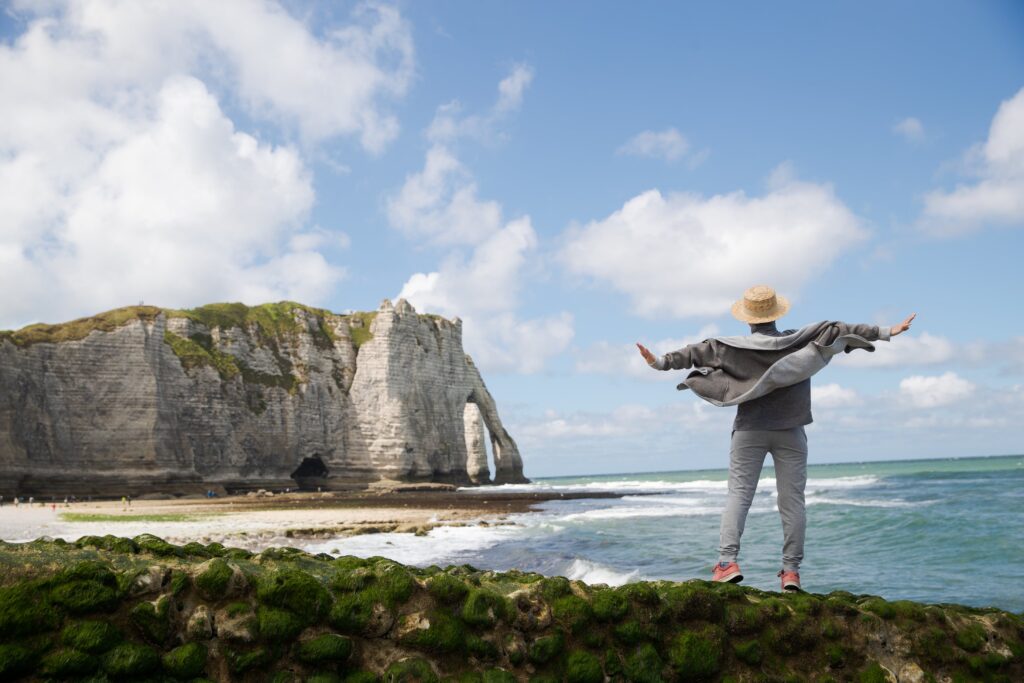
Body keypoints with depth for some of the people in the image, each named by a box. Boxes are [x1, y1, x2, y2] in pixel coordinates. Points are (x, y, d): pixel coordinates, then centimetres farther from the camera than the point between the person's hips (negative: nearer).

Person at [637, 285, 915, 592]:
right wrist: (885, 332, 5)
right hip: (790, 432, 1)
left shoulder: (734, 347, -2)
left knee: (738, 494, -1)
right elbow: (836, 329, 1)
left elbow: (701, 351, -2)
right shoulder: (800, 340, 1)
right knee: (792, 500, 4)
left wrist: (661, 362, 1)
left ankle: (728, 561, -15)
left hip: (750, 430, -1)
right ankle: (791, 570, 2)